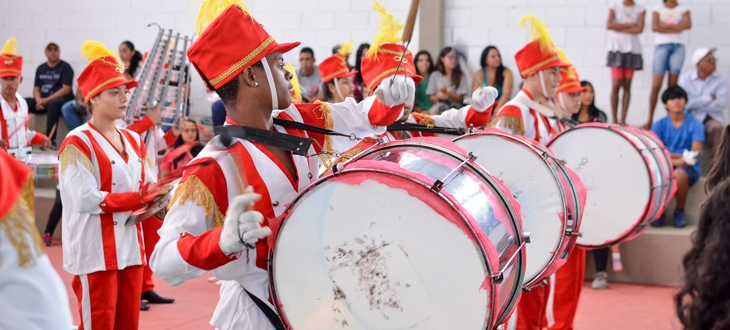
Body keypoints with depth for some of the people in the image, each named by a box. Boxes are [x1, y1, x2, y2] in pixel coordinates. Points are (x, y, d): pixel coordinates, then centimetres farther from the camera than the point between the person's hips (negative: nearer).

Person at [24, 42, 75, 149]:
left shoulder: (65, 67, 1)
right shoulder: (41, 68, 17)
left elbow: (66, 89, -9)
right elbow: (36, 89, 15)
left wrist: (47, 100, -15)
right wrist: (39, 100, -9)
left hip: (61, 100, -5)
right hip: (42, 100, 5)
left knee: (53, 103, -40)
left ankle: (50, 140, -43)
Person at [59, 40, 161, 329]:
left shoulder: (133, 140, 14)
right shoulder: (77, 143, -9)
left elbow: (147, 188, 14)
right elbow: (86, 199, -19)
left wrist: (154, 198, -10)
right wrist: (139, 198, -20)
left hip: (131, 248, 7)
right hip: (95, 251, -7)